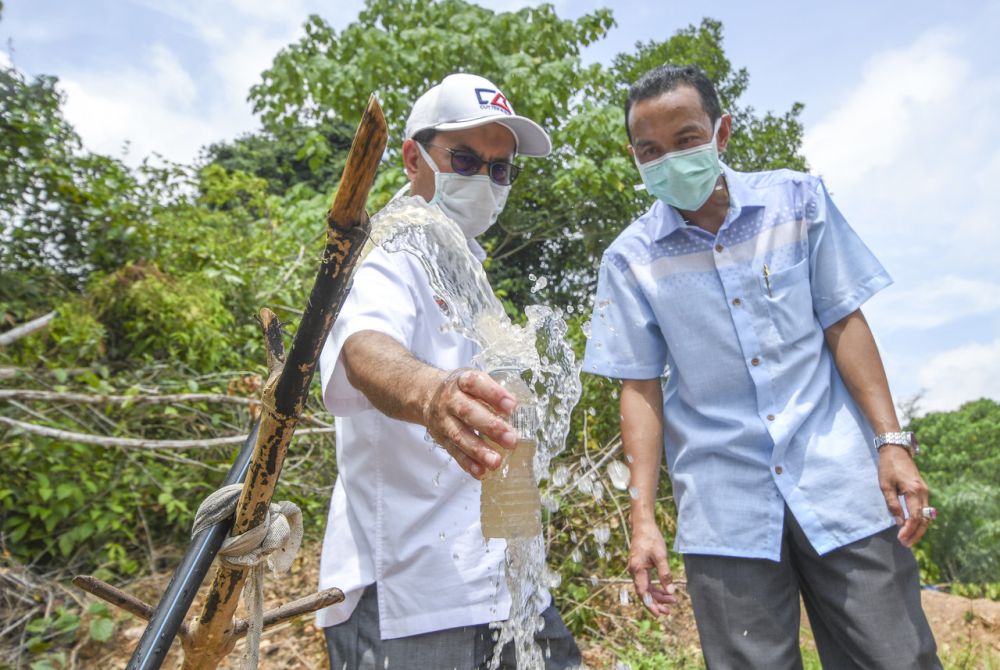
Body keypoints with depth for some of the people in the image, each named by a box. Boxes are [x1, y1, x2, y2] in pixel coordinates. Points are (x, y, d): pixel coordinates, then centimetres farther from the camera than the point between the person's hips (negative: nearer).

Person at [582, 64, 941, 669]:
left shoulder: (799, 200, 0)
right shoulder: (631, 259, -3)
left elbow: (842, 322, 3)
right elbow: (641, 386, -2)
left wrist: (892, 441, -2)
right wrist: (643, 515, -5)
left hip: (838, 482, 1)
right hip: (724, 512, -1)